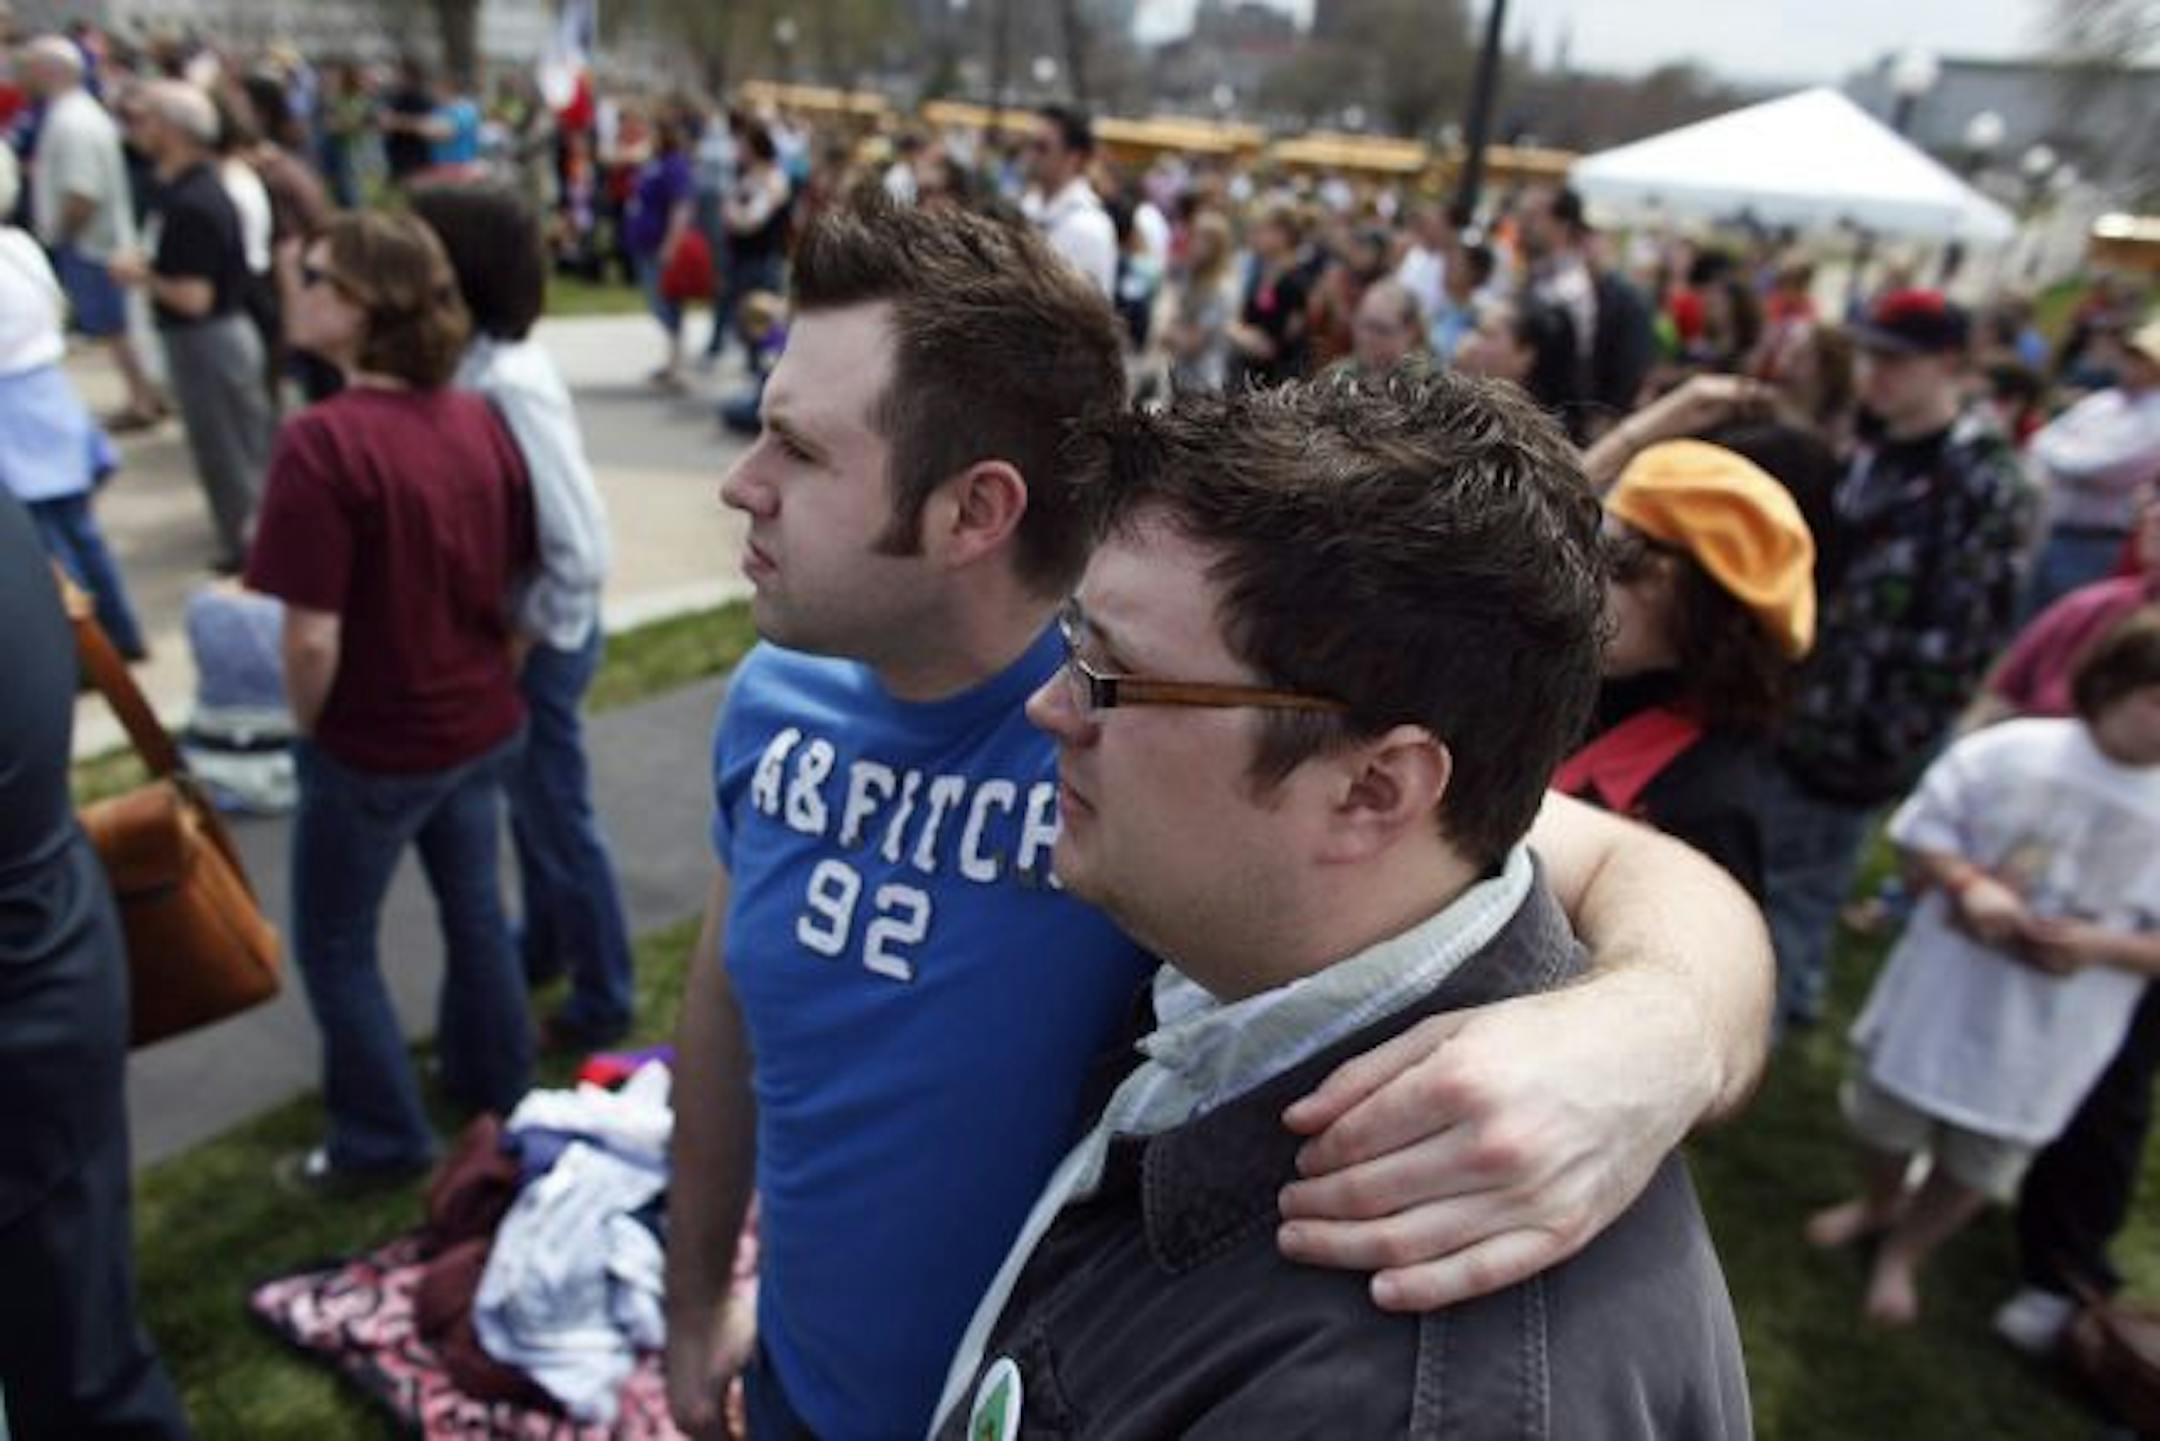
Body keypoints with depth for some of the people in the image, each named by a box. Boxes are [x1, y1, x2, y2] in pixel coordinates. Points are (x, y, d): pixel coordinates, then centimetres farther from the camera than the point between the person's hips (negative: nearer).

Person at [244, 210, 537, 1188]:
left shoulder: (323, 440, -25)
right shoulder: (478, 419, -3)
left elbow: (314, 638, -25)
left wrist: (307, 729, -7)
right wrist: (482, 674, 15)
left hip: (372, 746, -6)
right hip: (482, 725, 7)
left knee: (333, 944, 15)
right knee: (473, 906, 24)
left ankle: (382, 1139, 29)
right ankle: (496, 1087, 43)